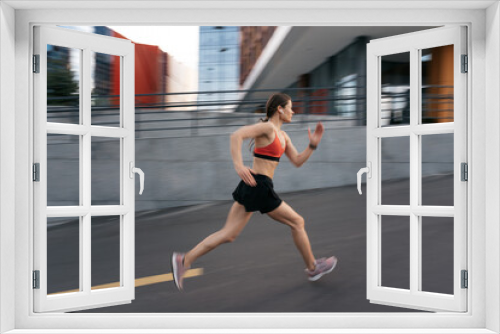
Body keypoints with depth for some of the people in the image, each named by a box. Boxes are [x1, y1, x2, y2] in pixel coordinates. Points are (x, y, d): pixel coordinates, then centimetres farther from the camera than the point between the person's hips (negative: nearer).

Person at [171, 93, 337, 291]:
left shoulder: (282, 135, 18)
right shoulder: (267, 127, -11)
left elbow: (297, 161, 20)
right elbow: (236, 135, -23)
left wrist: (313, 145, 7)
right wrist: (239, 165, -32)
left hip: (252, 186, 10)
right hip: (259, 187, -10)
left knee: (228, 235, 7)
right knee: (297, 222, 7)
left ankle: (184, 261, 4)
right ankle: (312, 268, 24)